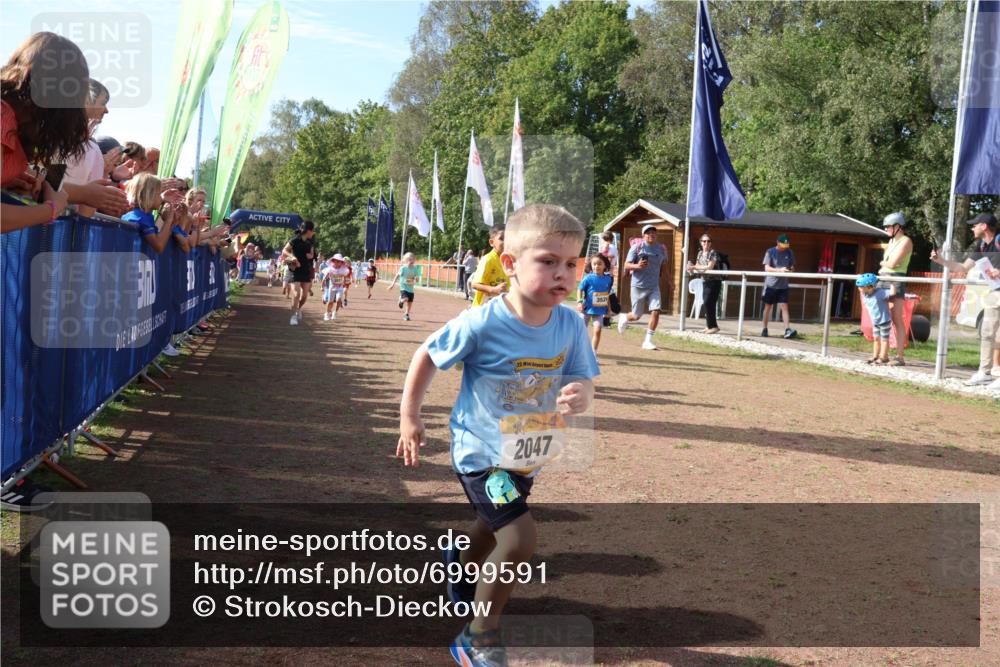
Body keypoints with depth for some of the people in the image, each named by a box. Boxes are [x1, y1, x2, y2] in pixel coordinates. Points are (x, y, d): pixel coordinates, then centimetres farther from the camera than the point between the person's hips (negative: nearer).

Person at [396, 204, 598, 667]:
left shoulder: (570, 325, -15)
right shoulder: (481, 324, -26)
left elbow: (582, 381, -8)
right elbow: (426, 356, -12)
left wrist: (579, 397, -32)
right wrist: (409, 418, -7)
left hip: (527, 454, 6)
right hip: (480, 451, -6)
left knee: (492, 525, 29)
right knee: (520, 538, -18)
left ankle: (463, 565, 64)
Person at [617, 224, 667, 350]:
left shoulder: (661, 249, 4)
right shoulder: (637, 247, -8)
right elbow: (626, 265, -8)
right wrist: (637, 266, -26)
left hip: (654, 287, 3)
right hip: (638, 286, -3)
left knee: (656, 311, -15)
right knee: (636, 316, 6)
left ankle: (647, 341, -3)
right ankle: (624, 318, 43)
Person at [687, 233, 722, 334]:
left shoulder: (713, 253, -10)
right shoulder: (700, 253, 12)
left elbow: (710, 267, -18)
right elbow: (697, 266, 14)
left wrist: (694, 267, -17)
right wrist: (691, 268, -8)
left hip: (714, 281, -7)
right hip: (705, 281, 7)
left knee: (708, 302, -13)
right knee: (707, 303, 7)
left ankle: (713, 326, -8)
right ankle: (709, 326, 13)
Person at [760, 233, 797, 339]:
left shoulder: (789, 253, 6)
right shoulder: (770, 252, -4)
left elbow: (792, 267, 13)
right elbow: (767, 268, -11)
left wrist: (790, 270, -12)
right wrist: (779, 270, -27)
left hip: (783, 285, 2)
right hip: (770, 284, -2)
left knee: (784, 306, -8)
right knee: (768, 306, 7)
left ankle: (788, 330, -15)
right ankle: (764, 329, 18)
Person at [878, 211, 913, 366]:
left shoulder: (905, 241, -5)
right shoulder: (891, 241, 20)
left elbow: (892, 263, -12)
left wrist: (883, 263, 6)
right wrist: (885, 265, -3)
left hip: (896, 281, -8)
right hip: (883, 281, 8)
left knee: (897, 320, -9)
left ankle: (900, 357, -9)